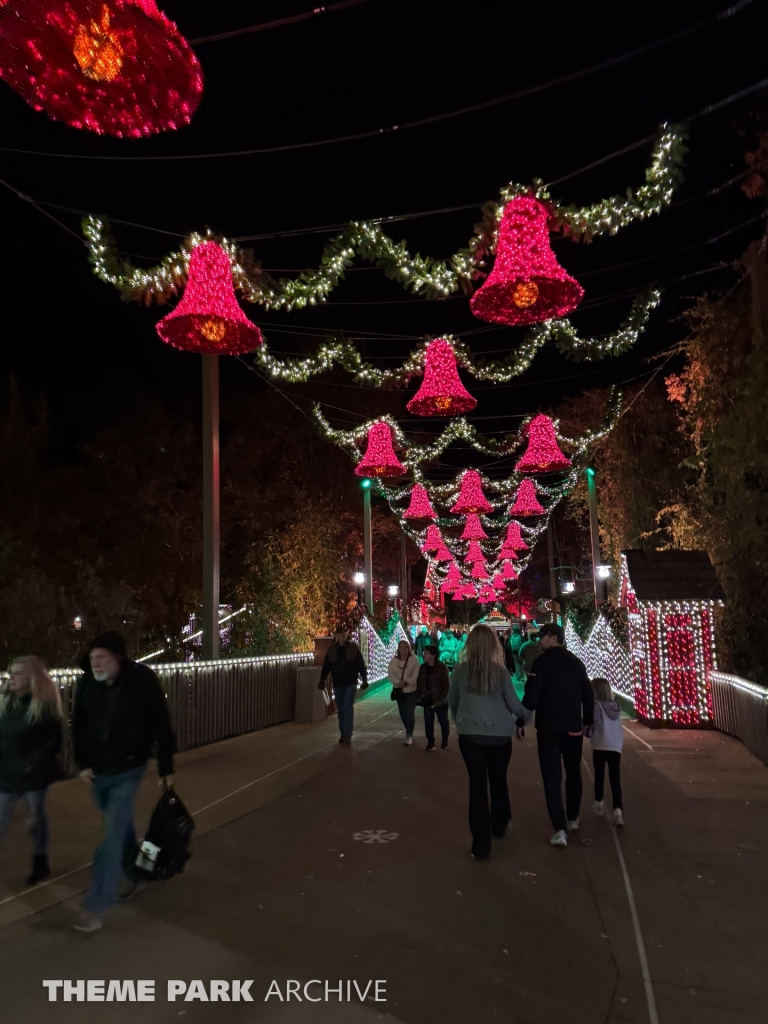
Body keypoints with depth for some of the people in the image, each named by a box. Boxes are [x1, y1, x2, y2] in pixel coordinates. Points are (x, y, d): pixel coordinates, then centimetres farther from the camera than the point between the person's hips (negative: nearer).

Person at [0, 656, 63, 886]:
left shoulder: (45, 705, -10)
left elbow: (54, 741, -10)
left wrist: (34, 763, -18)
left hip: (34, 774, -3)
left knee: (37, 819, 13)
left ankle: (40, 862, 30)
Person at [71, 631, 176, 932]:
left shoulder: (144, 681, -20)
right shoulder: (87, 684, -10)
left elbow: (162, 727, -12)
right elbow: (78, 725, 3)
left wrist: (166, 768, -8)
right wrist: (83, 763, -3)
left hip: (127, 771, -4)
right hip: (97, 771, 4)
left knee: (112, 836, -6)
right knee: (121, 827, 20)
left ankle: (96, 906, 2)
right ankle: (134, 874, 43)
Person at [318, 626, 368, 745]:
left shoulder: (353, 648, -4)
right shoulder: (331, 649, 2)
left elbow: (361, 665, -4)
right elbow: (326, 666, 5)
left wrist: (364, 679, -10)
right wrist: (322, 680, -2)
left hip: (350, 683, -3)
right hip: (337, 684, 3)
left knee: (348, 707, -10)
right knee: (341, 709, 8)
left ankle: (348, 735, -9)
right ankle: (343, 734, 16)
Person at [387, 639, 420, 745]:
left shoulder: (414, 659, -8)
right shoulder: (394, 660, 3)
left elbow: (416, 675, -14)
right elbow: (390, 674, -3)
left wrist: (406, 682, -25)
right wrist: (398, 682, -20)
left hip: (411, 690, -4)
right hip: (399, 690, 4)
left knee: (409, 713, -10)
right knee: (403, 713, 11)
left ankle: (409, 735, 2)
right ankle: (409, 733, 29)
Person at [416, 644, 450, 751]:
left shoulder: (441, 667, -14)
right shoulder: (423, 668, 3)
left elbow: (446, 684, -14)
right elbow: (420, 683, 9)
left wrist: (442, 698, -18)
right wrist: (419, 696, 0)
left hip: (439, 700, -4)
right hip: (428, 700, 4)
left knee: (443, 721, 11)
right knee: (428, 721, 5)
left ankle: (445, 741, 30)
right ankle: (430, 743, 15)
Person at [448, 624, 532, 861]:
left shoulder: (461, 669, -5)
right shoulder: (499, 670, -10)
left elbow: (452, 701, 7)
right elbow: (513, 702, -4)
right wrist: (524, 717, 17)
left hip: (470, 734, 0)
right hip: (499, 734, 0)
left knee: (477, 784, 6)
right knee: (498, 781, 21)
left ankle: (481, 844, 9)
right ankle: (500, 826, 41)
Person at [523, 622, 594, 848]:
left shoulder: (542, 661, -11)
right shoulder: (576, 662, 6)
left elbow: (531, 696, -17)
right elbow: (588, 695, 9)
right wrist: (588, 720, 19)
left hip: (549, 728, -5)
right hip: (574, 727, 5)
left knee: (552, 777, -2)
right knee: (573, 773, 20)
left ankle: (559, 829, -9)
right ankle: (573, 819, 32)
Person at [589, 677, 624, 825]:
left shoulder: (596, 705, -9)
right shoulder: (615, 706, 11)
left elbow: (596, 725, -19)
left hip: (600, 746, -4)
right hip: (616, 746, 4)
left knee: (599, 776, 14)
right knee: (615, 779, 0)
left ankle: (599, 804, 27)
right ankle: (618, 810, -11)